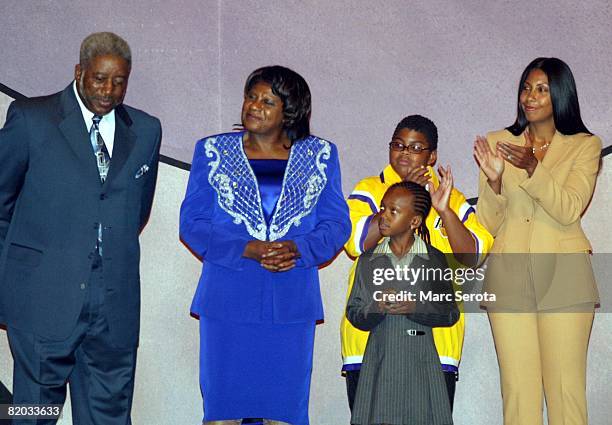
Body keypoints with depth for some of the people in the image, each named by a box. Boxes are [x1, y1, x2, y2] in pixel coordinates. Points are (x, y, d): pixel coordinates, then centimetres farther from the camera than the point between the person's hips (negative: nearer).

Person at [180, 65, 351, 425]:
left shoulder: (320, 155, 8)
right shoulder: (213, 151, 7)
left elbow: (337, 224, 5)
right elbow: (192, 222, 1)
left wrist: (297, 249, -15)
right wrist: (245, 249, -14)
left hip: (292, 301, 0)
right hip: (227, 298, 0)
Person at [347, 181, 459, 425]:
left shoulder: (434, 259, 2)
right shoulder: (368, 260, 6)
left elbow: (451, 313, 0)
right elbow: (354, 314, 4)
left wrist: (416, 307, -16)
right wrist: (376, 307, -16)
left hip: (421, 364, -1)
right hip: (379, 364, 1)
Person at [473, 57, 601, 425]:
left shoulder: (585, 146, 7)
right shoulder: (499, 143, 11)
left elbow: (569, 209, -8)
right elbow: (489, 224, 7)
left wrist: (532, 168, -21)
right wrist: (494, 178, -11)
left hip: (563, 274, -1)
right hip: (509, 274, 2)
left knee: (565, 385, -5)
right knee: (517, 386, -2)